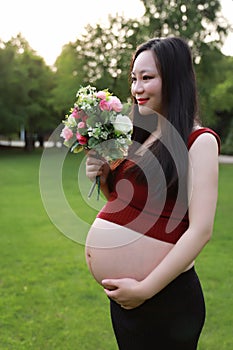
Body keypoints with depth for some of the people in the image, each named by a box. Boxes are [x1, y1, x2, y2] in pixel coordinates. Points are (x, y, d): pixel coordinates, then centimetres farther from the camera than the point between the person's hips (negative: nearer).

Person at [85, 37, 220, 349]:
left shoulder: (199, 141, -12)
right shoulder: (140, 137, 9)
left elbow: (201, 230, -19)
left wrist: (145, 289, -19)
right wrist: (104, 177, -1)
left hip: (165, 298, -7)